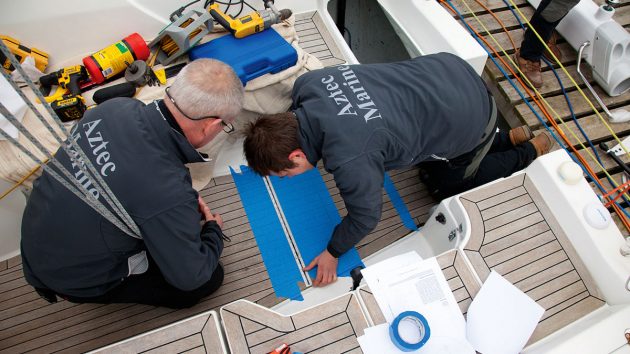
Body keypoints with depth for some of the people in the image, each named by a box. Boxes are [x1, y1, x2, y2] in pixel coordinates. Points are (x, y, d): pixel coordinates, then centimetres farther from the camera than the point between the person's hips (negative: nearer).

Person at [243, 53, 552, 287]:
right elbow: (295, 123, 9)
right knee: (429, 162, 29)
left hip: (469, 119, -7)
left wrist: (333, 252, -3)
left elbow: (366, 215, -18)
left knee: (445, 186, 21)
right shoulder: (306, 83, -16)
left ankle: (529, 151, 32)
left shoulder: (349, 160, -37)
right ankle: (510, 138, 35)